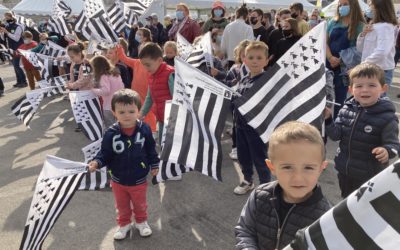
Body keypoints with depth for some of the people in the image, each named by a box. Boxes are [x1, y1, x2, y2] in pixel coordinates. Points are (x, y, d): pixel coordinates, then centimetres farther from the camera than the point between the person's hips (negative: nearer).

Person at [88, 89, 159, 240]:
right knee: (122, 206, 24)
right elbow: (105, 153, -12)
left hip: (139, 179, 0)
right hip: (118, 180, 0)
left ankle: (141, 222, 49)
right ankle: (124, 224, 48)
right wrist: (97, 162, -29)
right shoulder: (111, 134, -20)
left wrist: (154, 165, 2)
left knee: (140, 204, 24)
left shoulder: (144, 130, -18)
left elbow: (151, 150, -5)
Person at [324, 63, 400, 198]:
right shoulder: (346, 109, -6)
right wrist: (327, 119, -19)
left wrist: (387, 151, -38)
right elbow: (336, 135, -3)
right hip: (344, 169, 4)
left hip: (369, 174, -4)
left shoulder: (387, 117, -19)